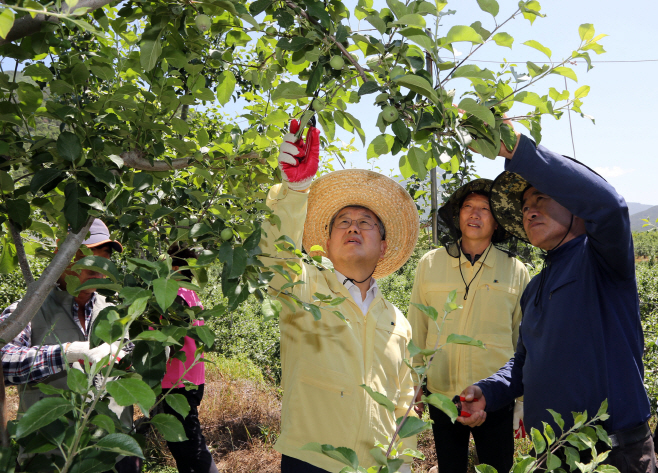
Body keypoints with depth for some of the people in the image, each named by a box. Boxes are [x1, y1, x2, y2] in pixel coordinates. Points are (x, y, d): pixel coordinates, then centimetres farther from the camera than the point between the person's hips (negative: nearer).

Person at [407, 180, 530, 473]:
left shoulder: (515, 271, 1)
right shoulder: (430, 264, 2)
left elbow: (524, 339, 7)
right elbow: (416, 330, 8)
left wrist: (523, 398, 8)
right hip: (441, 395, 1)